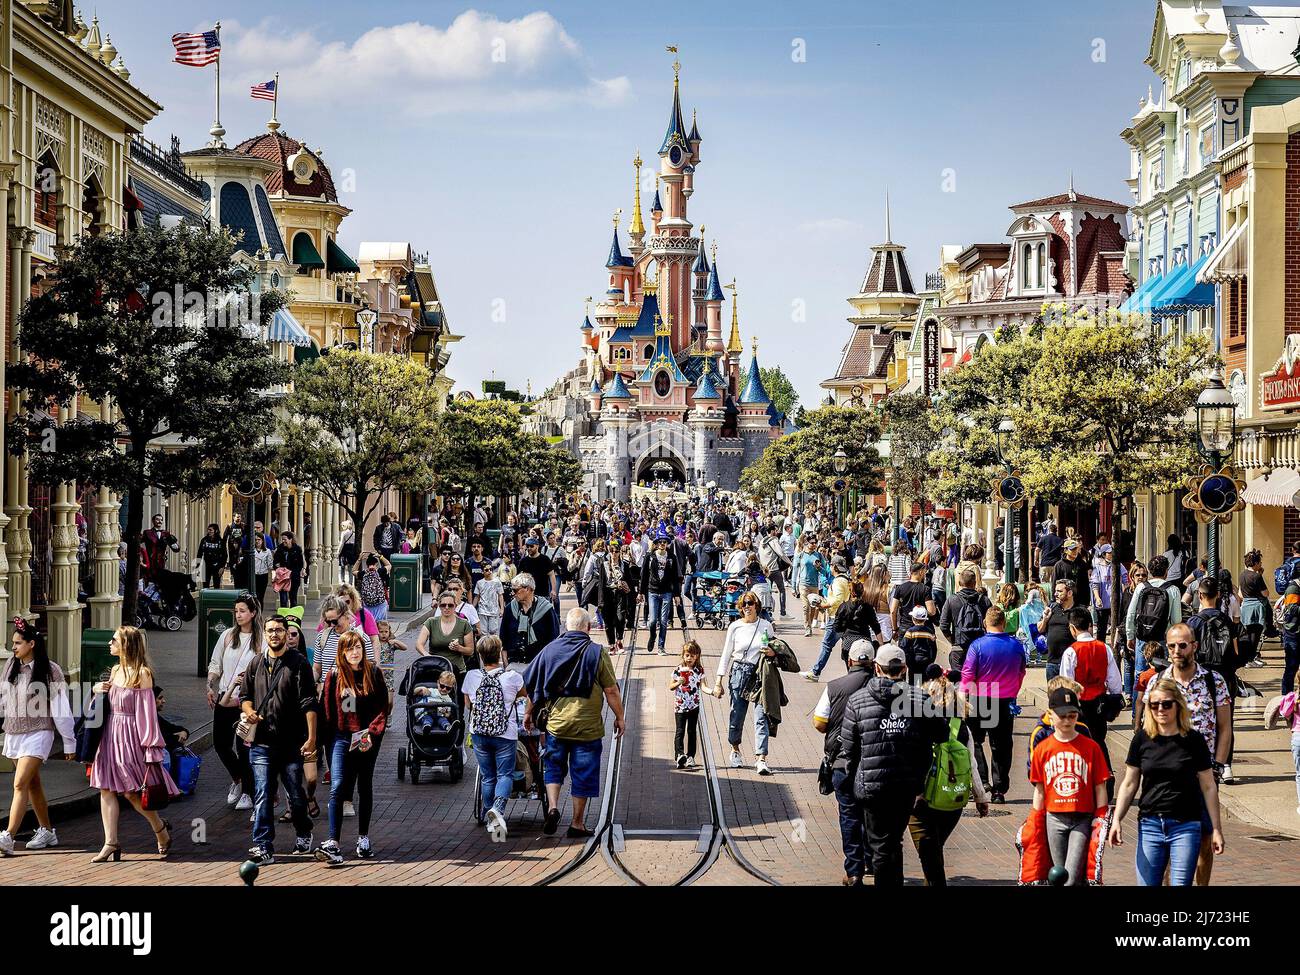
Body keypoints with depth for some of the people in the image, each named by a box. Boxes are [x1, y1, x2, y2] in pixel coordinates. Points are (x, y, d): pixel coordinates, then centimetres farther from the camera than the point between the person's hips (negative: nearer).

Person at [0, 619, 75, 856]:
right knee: (32, 784, 14)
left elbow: (61, 709, -7)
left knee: (20, 784, -15)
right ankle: (47, 831, 26)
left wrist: (69, 743, -5)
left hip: (38, 734, -6)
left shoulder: (50, 671, -10)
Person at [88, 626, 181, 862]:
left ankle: (160, 828, 19)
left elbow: (147, 710, -12)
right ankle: (111, 843, 3)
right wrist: (97, 690, 3)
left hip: (130, 736, -7)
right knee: (106, 788, 1)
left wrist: (150, 745, -14)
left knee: (132, 792, -3)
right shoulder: (115, 671, 11)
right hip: (110, 735, 8)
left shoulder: (142, 673, -10)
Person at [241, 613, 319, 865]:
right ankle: (263, 847, -5)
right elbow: (244, 695, 22)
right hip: (261, 742, 3)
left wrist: (312, 738, -14)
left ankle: (303, 832, 34)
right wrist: (248, 710, -2)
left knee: (295, 794, 9)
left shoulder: (298, 663, -2)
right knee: (262, 795, -4)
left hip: (291, 742, -3)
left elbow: (309, 703, -7)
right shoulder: (256, 664, 11)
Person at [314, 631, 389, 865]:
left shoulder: (373, 673, 2)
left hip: (367, 739, 1)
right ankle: (333, 844, -19)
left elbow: (383, 707, 0)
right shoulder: (335, 676, 2)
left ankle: (363, 839, 25)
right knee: (337, 788, -12)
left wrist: (372, 733, -12)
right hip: (341, 738, -1)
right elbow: (326, 708, 4)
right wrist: (327, 739, 0)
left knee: (365, 788, 12)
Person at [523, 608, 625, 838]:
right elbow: (611, 691, -8)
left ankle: (552, 807, -1)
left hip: (555, 723, 2)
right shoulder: (597, 653, -8)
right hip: (588, 725, -2)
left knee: (553, 767, 20)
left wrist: (529, 712, 21)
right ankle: (577, 825, 14)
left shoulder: (550, 649, 1)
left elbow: (533, 685, 7)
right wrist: (619, 718, 5)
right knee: (583, 774, 8)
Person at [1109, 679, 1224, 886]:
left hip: (1185, 827, -2)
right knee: (1147, 883, 3)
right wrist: (1116, 820, -1)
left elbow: (1208, 787, 3)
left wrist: (1216, 829, 1)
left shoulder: (1194, 740, -2)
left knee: (1181, 883, -2)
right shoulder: (1142, 739, 3)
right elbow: (1129, 784, 8)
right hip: (1150, 825, 2)